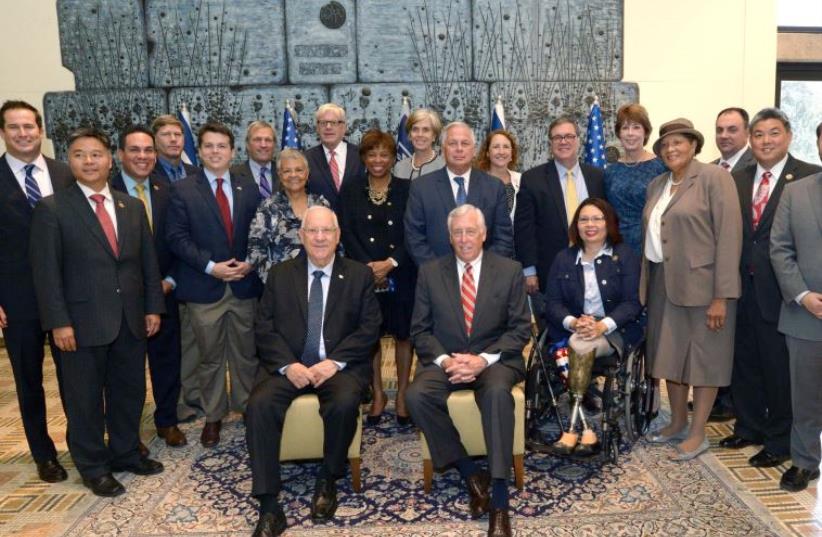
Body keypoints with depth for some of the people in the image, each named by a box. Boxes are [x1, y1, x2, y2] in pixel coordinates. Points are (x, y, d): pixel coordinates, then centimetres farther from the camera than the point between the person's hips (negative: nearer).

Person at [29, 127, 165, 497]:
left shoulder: (132, 206, 10)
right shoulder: (52, 208, -5)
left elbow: (148, 261, 11)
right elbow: (46, 270, -9)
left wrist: (153, 307, 5)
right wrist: (59, 322, -14)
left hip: (131, 319, 5)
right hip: (83, 321, -4)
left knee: (130, 392, 15)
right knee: (85, 398, 8)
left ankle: (125, 453, 34)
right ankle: (93, 467, 25)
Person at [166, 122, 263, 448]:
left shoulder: (249, 188, 9)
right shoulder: (183, 190, 0)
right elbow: (176, 237, -6)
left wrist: (250, 263, -8)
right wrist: (210, 266, -15)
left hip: (244, 285, 2)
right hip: (204, 287, -2)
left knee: (246, 354, 10)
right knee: (210, 357, 9)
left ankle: (247, 409, 26)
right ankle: (213, 417, 23)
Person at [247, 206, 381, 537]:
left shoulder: (360, 275, 7)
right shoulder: (280, 275, 10)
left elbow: (369, 329, -1)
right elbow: (265, 329, 3)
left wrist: (334, 362, -15)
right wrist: (288, 365, -14)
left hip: (340, 366, -1)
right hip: (288, 365, 2)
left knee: (344, 403, -32)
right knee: (260, 405, -26)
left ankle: (328, 480, -4)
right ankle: (269, 506, -18)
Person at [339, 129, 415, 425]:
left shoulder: (406, 189, 2)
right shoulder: (351, 190, 5)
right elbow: (347, 232, -1)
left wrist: (390, 263, -15)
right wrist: (368, 266, -13)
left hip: (400, 275, -1)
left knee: (403, 334, 5)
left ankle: (402, 396, 18)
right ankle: (377, 395, 21)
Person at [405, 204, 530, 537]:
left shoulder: (509, 270, 3)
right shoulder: (429, 272, 6)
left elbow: (520, 328, -1)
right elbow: (420, 330, 5)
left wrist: (484, 359, -16)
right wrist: (444, 360, -14)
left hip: (495, 360, -1)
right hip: (444, 361, 2)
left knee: (497, 392, -35)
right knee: (416, 396, -28)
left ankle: (499, 498, -27)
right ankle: (470, 473, -12)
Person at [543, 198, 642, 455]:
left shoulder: (625, 256, 6)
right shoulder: (563, 259, 14)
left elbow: (633, 302, -4)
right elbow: (552, 302, 5)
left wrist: (602, 326, -21)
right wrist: (573, 322, -16)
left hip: (615, 331, -2)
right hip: (572, 330, 3)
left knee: (580, 346, -32)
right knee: (578, 347, -31)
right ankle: (586, 428, -24)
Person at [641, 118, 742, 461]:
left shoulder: (714, 177, -7)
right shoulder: (656, 186, 13)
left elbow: (729, 235, -13)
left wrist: (722, 295, -18)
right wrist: (647, 284, 6)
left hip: (701, 283, -6)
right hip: (663, 284, 6)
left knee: (703, 357, 4)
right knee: (670, 354, 13)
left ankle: (698, 434, 17)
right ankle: (678, 424, 29)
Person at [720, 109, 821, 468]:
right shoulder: (737, 180, 9)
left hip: (780, 290, -5)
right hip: (742, 287, 5)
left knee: (779, 367, 7)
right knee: (745, 362, 16)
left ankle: (780, 441, 25)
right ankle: (748, 427, 35)